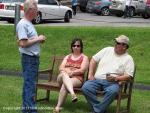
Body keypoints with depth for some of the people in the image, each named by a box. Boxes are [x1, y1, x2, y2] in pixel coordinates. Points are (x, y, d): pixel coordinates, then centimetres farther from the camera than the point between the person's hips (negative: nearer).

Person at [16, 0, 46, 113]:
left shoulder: (29, 23, 15)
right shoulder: (22, 24, -15)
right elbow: (23, 43, -22)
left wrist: (39, 40, 6)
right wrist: (38, 39, -14)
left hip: (34, 58, 10)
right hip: (28, 58, -10)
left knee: (29, 84, 15)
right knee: (30, 85, -9)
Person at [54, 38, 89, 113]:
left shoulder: (84, 58, 13)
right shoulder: (67, 57, 25)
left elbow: (82, 70, -2)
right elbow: (61, 68, 11)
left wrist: (72, 73, -14)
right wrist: (66, 71, -11)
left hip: (77, 79, -3)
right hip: (63, 77, 3)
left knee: (64, 85, -35)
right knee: (64, 74, -36)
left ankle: (58, 107, -39)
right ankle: (72, 93, -58)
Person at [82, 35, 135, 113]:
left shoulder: (128, 58, 5)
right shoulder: (107, 50, 15)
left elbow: (128, 76, -2)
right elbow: (94, 60, 18)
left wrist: (115, 78, -17)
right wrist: (90, 75, 5)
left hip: (112, 82, -3)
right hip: (97, 79, 3)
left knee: (113, 91, -38)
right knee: (85, 87, -26)